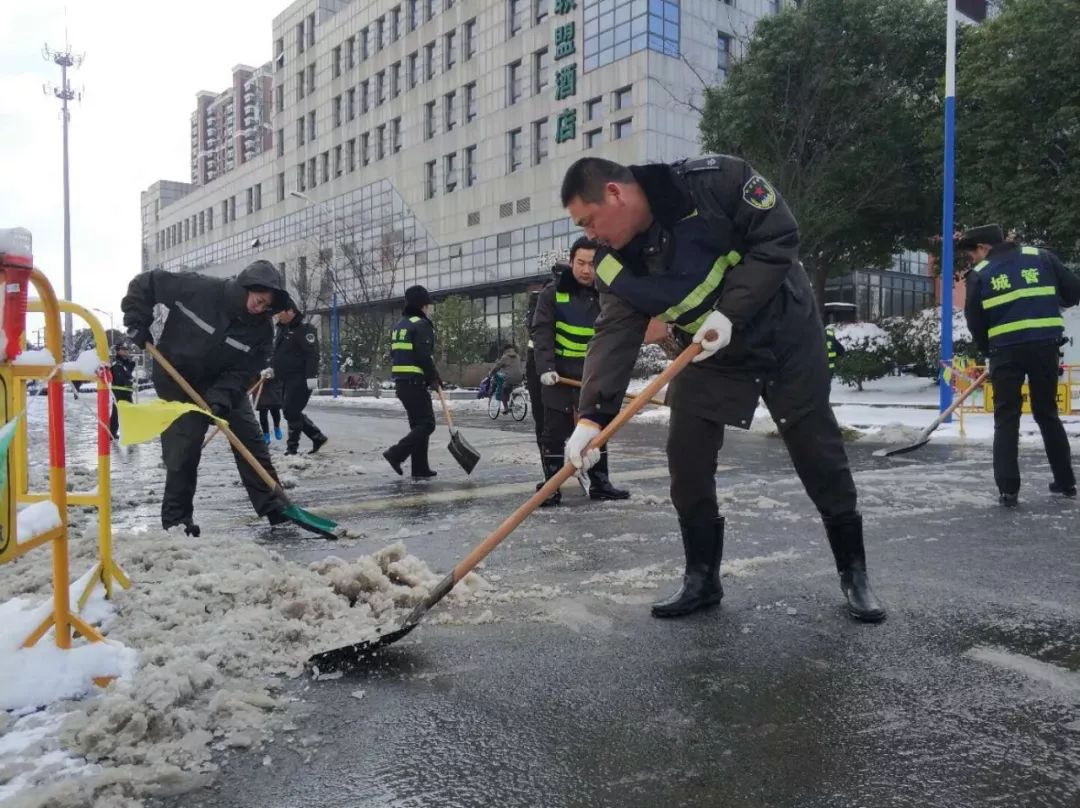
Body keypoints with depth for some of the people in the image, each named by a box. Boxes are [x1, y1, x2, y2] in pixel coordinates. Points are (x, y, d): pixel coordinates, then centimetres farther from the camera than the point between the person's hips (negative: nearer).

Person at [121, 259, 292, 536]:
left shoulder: (261, 328, -17)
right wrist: (137, 322, -19)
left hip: (225, 384, 4)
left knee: (251, 441, 0)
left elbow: (244, 371, -17)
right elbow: (145, 283, -14)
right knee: (183, 449, -7)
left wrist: (221, 397, -31)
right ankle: (176, 518, 9)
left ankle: (273, 507, 10)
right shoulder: (197, 288, -26)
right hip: (176, 380, -3)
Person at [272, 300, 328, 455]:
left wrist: (311, 376, -26)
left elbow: (312, 354, -20)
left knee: (291, 412, -9)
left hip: (300, 379, -10)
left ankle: (292, 447, 1)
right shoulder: (282, 328, 16)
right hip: (287, 379, 10)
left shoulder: (304, 328, -13)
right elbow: (278, 352, 27)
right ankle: (318, 437, 21)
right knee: (292, 413, 11)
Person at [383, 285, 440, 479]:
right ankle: (396, 453, -15)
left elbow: (394, 355, 20)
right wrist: (434, 377, -6)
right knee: (426, 424, -5)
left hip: (401, 382, 9)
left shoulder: (399, 325, 18)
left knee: (418, 424, 14)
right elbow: (424, 356, -19)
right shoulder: (421, 325, -10)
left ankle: (420, 469, 14)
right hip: (416, 383, -9)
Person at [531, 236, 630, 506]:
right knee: (555, 431, -1)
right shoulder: (552, 293, -5)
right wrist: (546, 368, -22)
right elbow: (541, 332, -11)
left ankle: (600, 484, 21)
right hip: (558, 375, -3)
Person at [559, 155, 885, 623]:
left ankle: (853, 572, 21)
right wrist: (592, 416, -29)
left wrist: (729, 312, -28)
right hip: (706, 353, 4)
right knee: (686, 458, -4)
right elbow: (614, 336, -17)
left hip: (786, 335, -4)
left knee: (819, 456, 4)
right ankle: (702, 576, 13)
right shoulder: (616, 266, -11)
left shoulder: (711, 181, -25)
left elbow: (779, 237, -22)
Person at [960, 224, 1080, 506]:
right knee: (1047, 413, 17)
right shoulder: (1041, 256, 9)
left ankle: (1008, 489, -1)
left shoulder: (979, 274, 5)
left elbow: (975, 322, 4)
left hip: (1005, 349, -2)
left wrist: (988, 351, 19)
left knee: (1006, 418, 5)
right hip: (1044, 344, 2)